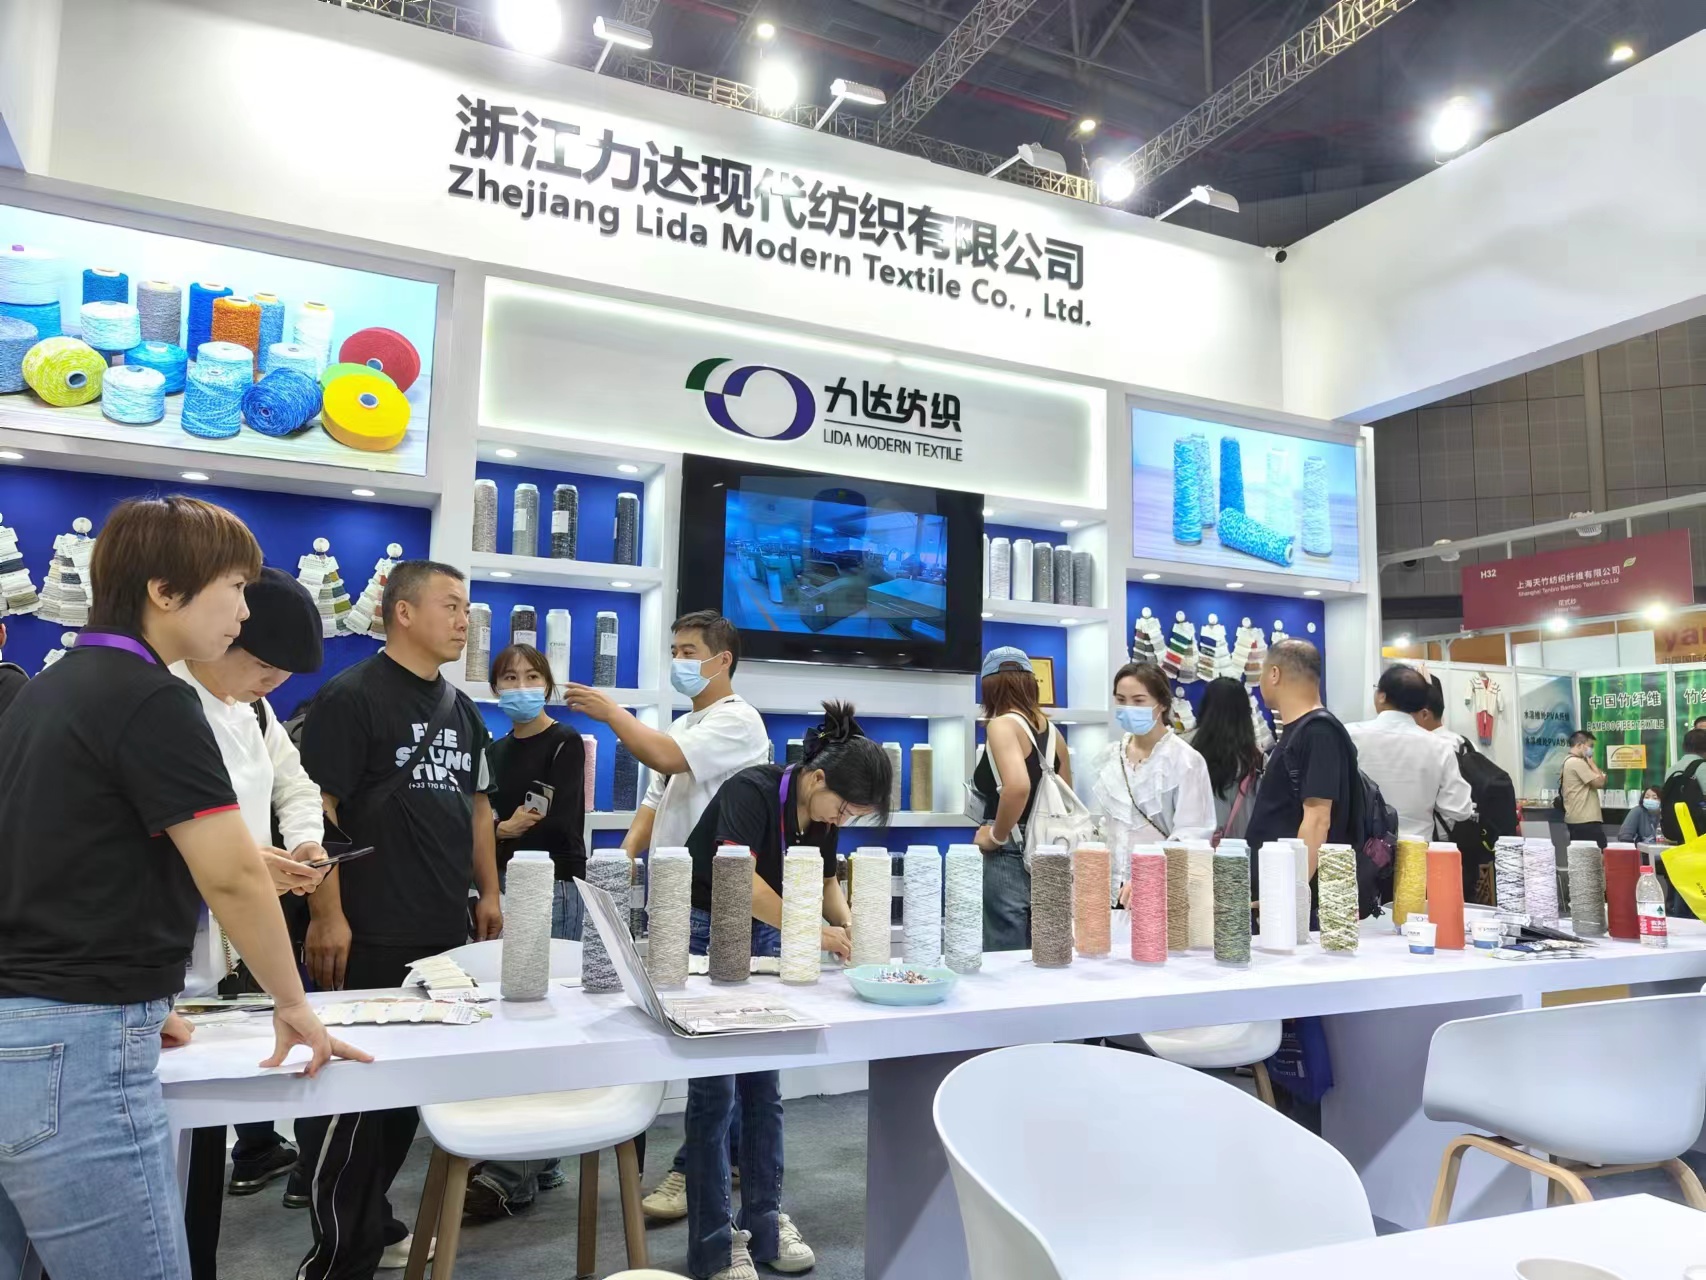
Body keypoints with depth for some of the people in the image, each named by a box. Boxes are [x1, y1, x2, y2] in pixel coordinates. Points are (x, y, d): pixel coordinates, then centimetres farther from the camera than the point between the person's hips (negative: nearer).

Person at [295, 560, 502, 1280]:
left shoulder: (461, 708, 14)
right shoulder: (351, 696, -9)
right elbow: (317, 808, -14)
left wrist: (488, 892, 13)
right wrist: (327, 916, -18)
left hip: (446, 932, 8)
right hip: (369, 937, -8)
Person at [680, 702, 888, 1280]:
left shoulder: (821, 812, -3)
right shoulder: (750, 792, -25)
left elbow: (826, 881, 8)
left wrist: (849, 926, -12)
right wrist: (814, 932, -33)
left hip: (764, 936, 7)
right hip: (705, 932, -6)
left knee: (764, 1085, 8)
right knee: (715, 1090, -3)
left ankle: (764, 1221, 21)